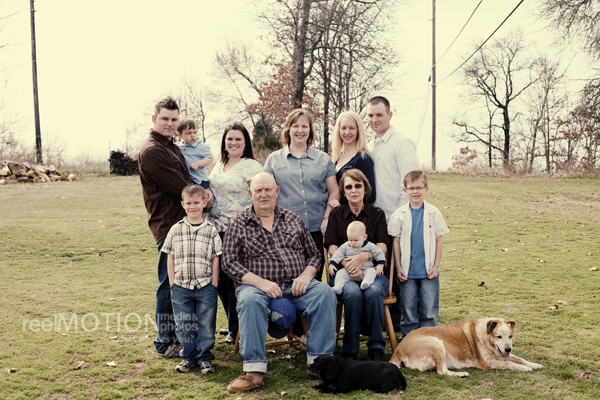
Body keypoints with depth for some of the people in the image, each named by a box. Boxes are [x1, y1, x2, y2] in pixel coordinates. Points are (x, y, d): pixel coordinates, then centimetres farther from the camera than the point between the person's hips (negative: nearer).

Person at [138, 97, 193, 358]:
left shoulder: (171, 147, 19)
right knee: (170, 284, -2)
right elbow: (181, 188, -16)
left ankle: (178, 334, 29)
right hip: (169, 226, -10)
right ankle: (166, 343, 9)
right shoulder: (152, 151, -13)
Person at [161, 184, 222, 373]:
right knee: (184, 324, 8)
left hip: (205, 286, -1)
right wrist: (172, 283, 2)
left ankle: (205, 357, 18)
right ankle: (189, 357, 23)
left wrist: (213, 285, -1)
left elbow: (215, 260, 3)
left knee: (206, 324, 5)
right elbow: (170, 258, 6)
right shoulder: (176, 230, 3)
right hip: (181, 287, 1)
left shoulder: (211, 231, 1)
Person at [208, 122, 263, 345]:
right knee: (220, 279, 11)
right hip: (217, 230, 8)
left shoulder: (251, 166, -7)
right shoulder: (219, 165, 17)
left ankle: (236, 331, 9)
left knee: (234, 279, -4)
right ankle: (233, 325, 27)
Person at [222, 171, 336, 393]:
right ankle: (254, 371, -31)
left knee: (324, 292, -26)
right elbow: (230, 262, -2)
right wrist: (261, 282, -15)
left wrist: (306, 276, -5)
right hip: (258, 285, -2)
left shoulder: (293, 219, 16)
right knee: (249, 300, -36)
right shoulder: (238, 223, 7)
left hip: (296, 285, 3)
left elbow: (313, 254, 17)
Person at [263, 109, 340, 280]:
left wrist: (327, 218, -2)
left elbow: (334, 192, 11)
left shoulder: (323, 159, 12)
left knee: (315, 277, 2)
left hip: (317, 229, 1)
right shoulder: (274, 159, 10)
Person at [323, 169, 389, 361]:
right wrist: (346, 262, -19)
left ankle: (376, 347, -19)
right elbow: (332, 247, 2)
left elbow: (382, 246, 0)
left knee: (373, 293, -34)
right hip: (344, 272, 0)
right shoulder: (336, 214, 12)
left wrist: (363, 256, -21)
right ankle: (350, 350, -21)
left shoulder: (377, 214, 12)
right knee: (353, 294, -33)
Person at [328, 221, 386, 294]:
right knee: (341, 273, -24)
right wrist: (332, 264, -3)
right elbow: (337, 255, 9)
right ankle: (338, 287, -41)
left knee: (372, 271, -32)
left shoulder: (369, 246, 3)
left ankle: (366, 282, -56)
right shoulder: (345, 247, 8)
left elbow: (379, 253, 6)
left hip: (365, 269, -1)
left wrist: (380, 265, -6)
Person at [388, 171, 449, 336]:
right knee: (408, 309, 7)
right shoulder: (399, 215, 0)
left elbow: (438, 241, 4)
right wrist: (398, 267, 0)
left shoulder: (433, 213, 1)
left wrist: (436, 266, -1)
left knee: (429, 310, 4)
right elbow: (396, 241, 4)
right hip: (407, 272, 0)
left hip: (428, 271, 0)